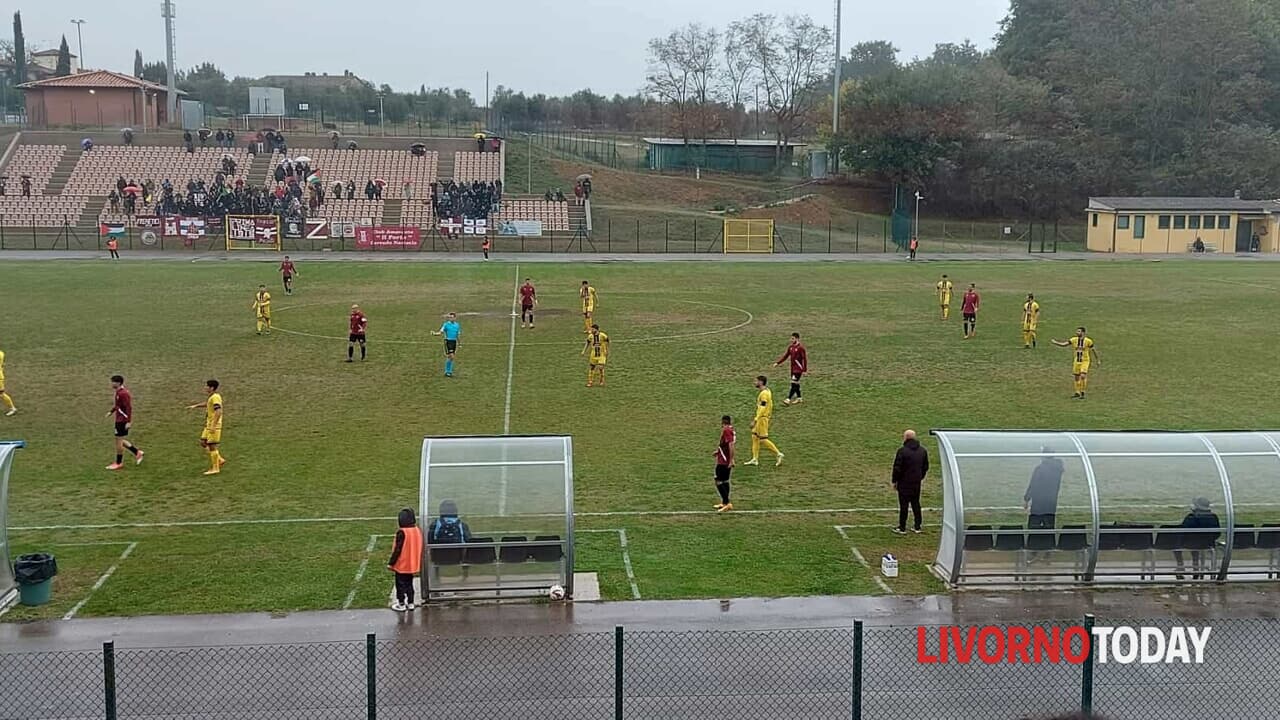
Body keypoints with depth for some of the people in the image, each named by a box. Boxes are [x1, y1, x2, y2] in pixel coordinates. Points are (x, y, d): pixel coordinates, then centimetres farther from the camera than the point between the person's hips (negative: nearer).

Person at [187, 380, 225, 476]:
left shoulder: (215, 397, -20)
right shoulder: (211, 397, 11)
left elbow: (218, 412, -29)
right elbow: (206, 403, 35)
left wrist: (213, 425, -32)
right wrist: (195, 406, 31)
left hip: (213, 426, -10)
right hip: (208, 425, 10)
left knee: (212, 446, -3)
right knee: (203, 443, 14)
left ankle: (215, 468, 5)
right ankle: (220, 460, 19)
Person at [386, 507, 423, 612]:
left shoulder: (402, 532, -22)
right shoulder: (418, 531, 0)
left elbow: (397, 549, -20)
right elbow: (419, 548, 9)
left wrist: (391, 563, -11)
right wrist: (417, 562, 20)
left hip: (402, 565, -7)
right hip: (413, 565, 7)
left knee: (401, 585, 6)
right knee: (409, 584, 18)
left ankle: (401, 605, 12)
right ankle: (410, 603, 22)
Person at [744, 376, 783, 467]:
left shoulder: (764, 393, -21)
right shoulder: (767, 391, 10)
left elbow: (762, 409, -25)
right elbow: (770, 405, 18)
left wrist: (755, 420, -26)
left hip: (762, 418, -10)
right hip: (762, 417, 10)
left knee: (763, 439, -5)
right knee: (755, 436, 12)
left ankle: (779, 454, 0)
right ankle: (755, 459, 16)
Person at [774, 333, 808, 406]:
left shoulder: (801, 348, -15)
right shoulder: (790, 347, 7)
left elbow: (804, 359, -13)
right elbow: (785, 356, 13)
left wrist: (804, 370, -14)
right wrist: (778, 363, 4)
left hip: (798, 369, -8)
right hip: (793, 369, 8)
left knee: (794, 384, -10)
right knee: (796, 384, 14)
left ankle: (788, 400, -13)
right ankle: (799, 398, 26)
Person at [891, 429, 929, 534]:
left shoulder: (902, 451, -16)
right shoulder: (923, 450, 5)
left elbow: (897, 468, -14)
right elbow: (926, 467, 13)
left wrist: (895, 481, -3)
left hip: (904, 482, -6)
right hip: (917, 482, 6)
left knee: (904, 505, 1)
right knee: (916, 504, 15)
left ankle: (902, 528, 6)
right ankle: (917, 527, 18)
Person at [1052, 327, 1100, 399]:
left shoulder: (1088, 341, -12)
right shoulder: (1074, 340, -3)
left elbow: (1093, 350, -1)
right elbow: (1063, 344, -6)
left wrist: (1098, 360, 4)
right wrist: (1055, 342, -21)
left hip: (1085, 361, -4)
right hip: (1076, 361, 4)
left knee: (1083, 376, -16)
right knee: (1076, 377, 9)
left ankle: (1082, 393, -3)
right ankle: (1077, 393, 24)